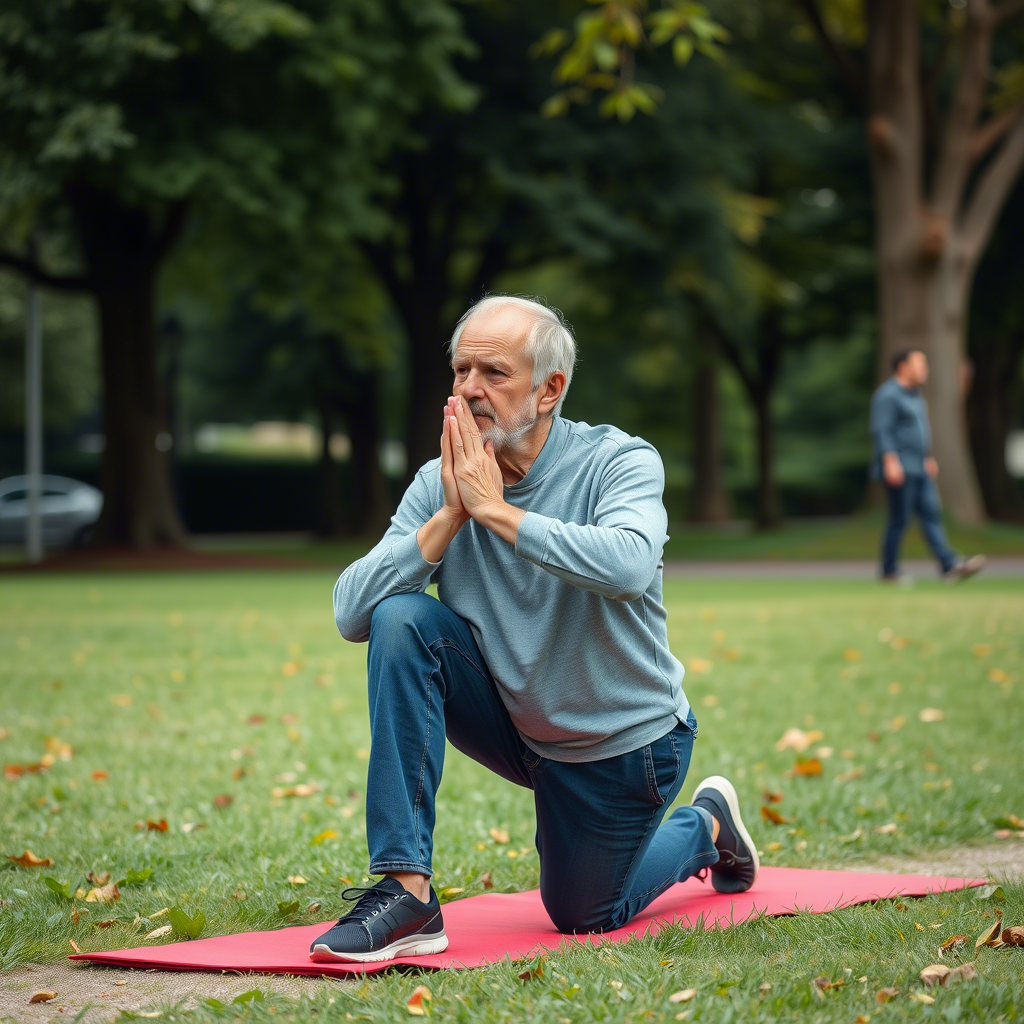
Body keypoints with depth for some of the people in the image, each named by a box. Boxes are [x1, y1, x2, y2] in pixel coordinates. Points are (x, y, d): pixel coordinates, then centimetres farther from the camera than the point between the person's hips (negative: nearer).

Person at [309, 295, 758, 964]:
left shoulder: (620, 462, -21)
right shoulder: (439, 485, -11)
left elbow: (627, 568, -44)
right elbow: (351, 613, -20)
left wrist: (495, 510, -36)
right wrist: (449, 517, -29)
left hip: (624, 744, -3)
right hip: (515, 725, 3)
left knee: (581, 919, 11)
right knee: (402, 621, -23)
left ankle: (706, 825, 42)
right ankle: (406, 890, -23)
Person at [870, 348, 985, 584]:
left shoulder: (914, 394, 19)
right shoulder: (888, 394, -11)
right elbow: (881, 430, -19)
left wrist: (929, 458, 27)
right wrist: (891, 461, -26)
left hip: (919, 469, 9)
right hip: (899, 469, -9)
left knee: (932, 514, 1)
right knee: (899, 518, -6)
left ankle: (950, 565, -6)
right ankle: (889, 571, 2)